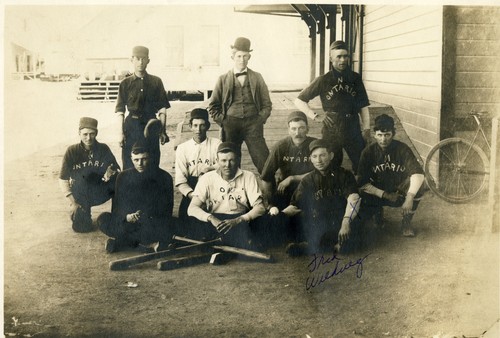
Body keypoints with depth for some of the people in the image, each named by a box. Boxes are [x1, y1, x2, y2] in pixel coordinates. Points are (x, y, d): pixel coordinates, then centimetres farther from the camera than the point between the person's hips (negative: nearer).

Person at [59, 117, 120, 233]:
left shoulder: (103, 149, -5)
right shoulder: (72, 151, -9)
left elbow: (117, 170, -8)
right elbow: (63, 179, -7)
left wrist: (110, 174, -33)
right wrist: (72, 202, -16)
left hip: (101, 192, 1)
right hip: (80, 196, -1)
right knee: (80, 227, -20)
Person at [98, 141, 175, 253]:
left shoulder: (164, 177, 0)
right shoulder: (123, 176, 6)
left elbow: (167, 210, 0)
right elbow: (117, 206, 5)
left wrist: (149, 218, -20)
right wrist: (126, 217, -19)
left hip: (153, 225, -2)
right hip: (127, 223, 2)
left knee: (168, 226, -36)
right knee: (103, 219, -24)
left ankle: (120, 241, -19)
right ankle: (149, 243, -21)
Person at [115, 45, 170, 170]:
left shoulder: (156, 82, 6)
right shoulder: (125, 83, 4)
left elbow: (162, 109, 6)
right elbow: (120, 111, 3)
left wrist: (163, 131, 0)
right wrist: (121, 133, -4)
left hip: (151, 126, 1)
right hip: (131, 126, -1)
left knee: (152, 164, 3)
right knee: (130, 166, 0)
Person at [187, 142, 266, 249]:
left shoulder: (248, 177, 3)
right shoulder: (207, 179, 3)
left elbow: (260, 208, -5)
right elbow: (192, 208, -5)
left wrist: (237, 220, -23)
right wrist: (211, 218, -26)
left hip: (240, 221, 0)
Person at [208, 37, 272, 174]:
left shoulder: (257, 78, 10)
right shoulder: (223, 79, 8)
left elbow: (267, 104, 11)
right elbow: (213, 106, 12)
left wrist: (260, 120, -2)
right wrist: (222, 121, 1)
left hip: (253, 123, 0)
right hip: (230, 124, 0)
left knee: (264, 162, -6)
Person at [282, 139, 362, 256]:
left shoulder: (344, 175, 3)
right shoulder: (308, 181, 11)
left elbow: (354, 198, -14)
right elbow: (294, 206, 6)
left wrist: (346, 222, -33)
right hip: (318, 228, 0)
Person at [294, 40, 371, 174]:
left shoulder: (355, 79, 5)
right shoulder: (323, 80, 0)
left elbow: (363, 107, 8)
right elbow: (299, 101, 4)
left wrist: (366, 130, 1)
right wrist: (315, 116, -5)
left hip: (353, 132, 1)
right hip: (331, 133, -1)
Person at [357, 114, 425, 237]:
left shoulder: (402, 149, -16)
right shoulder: (368, 152, -14)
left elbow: (418, 173, -30)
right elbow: (362, 183, -18)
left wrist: (410, 197, -44)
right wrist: (385, 195, -28)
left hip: (400, 192, 0)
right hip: (379, 193, 1)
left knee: (417, 184, -32)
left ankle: (407, 221, -9)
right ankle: (378, 211, 10)